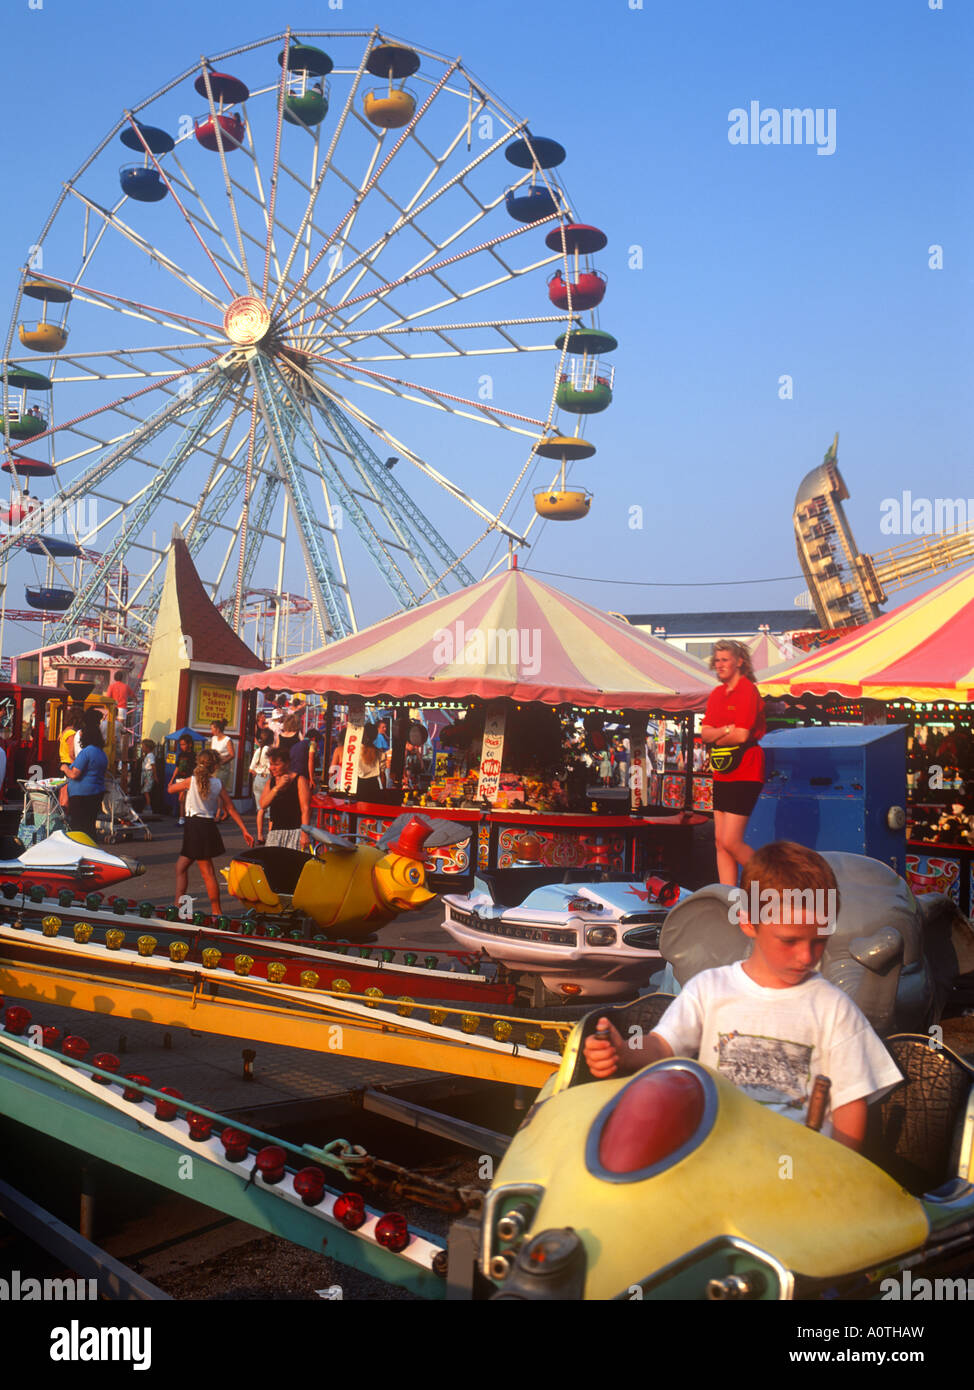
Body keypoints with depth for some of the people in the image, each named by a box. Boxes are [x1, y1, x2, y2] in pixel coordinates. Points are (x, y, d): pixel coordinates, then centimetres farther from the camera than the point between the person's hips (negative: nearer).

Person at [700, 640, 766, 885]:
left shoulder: (748, 691, -11)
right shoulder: (717, 694, 13)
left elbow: (742, 735, -18)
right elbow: (705, 733, 4)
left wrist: (716, 739, -1)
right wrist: (726, 730, -15)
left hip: (744, 774, -8)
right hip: (723, 774, 8)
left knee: (731, 841, -10)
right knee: (721, 842, 7)